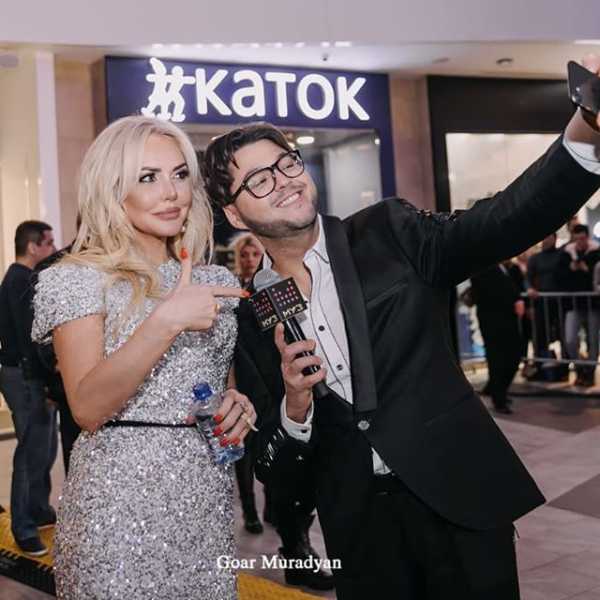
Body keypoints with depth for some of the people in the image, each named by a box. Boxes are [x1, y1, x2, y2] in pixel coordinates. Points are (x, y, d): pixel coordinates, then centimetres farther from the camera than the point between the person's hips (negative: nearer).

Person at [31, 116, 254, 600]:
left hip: (208, 497, 5)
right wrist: (166, 321, -25)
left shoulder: (217, 282, 9)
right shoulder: (79, 277, -7)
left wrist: (240, 405, -2)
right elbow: (88, 407, -17)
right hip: (122, 499, -5)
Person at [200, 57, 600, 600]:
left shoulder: (387, 234, -2)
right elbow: (277, 474, 3)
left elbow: (507, 220, -17)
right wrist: (295, 407, -18)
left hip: (460, 495, -1)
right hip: (360, 529, 2)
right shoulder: (248, 318, 1)